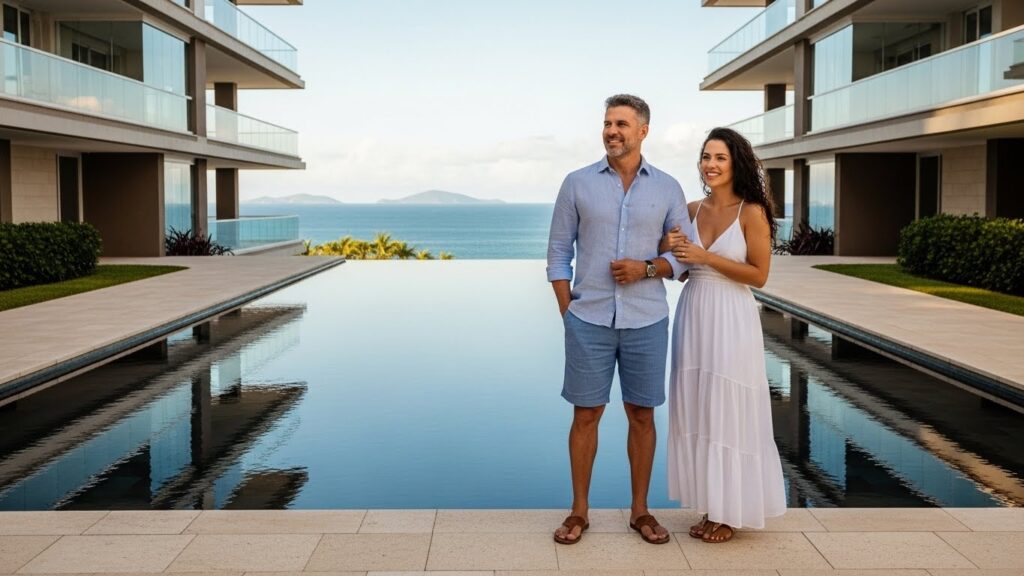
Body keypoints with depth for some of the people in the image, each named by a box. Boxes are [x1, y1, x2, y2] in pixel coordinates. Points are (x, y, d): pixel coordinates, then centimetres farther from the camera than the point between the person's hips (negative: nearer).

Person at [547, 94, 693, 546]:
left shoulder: (667, 188, 4)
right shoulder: (577, 183, 2)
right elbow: (559, 253, 4)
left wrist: (647, 268, -13)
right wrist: (567, 313, -2)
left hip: (647, 321, 1)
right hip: (589, 321, -1)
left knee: (642, 415, 8)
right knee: (586, 414, 5)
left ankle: (640, 510, 22)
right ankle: (579, 511, 18)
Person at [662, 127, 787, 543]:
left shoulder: (752, 212, -7)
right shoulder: (692, 210, 8)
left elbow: (759, 275, -10)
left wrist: (706, 257, -16)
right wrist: (668, 247, -5)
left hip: (731, 319, -5)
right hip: (693, 314, 6)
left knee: (729, 413, 2)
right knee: (697, 411, 9)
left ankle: (731, 512, 17)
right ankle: (710, 506, 23)